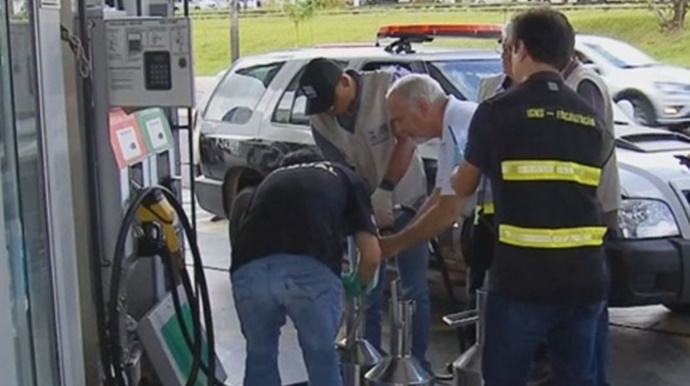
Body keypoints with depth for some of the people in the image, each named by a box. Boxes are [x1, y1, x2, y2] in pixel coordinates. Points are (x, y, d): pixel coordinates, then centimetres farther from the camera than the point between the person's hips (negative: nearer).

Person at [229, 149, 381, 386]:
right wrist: (357, 285, 41)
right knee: (321, 356, 21)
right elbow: (372, 255, 18)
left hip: (249, 271, 3)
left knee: (260, 355, 27)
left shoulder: (271, 180, 37)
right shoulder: (347, 179, 29)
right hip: (310, 270, -3)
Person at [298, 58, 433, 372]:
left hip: (407, 202, -2)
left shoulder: (389, 83, -18)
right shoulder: (320, 121, -11)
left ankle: (419, 363, 14)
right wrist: (365, 210, -20)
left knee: (415, 291, 1)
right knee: (368, 293, 4)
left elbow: (407, 140, -22)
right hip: (365, 208, 2)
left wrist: (385, 190, -29)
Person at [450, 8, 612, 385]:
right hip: (584, 279, 4)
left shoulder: (498, 111, -5)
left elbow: (462, 188, 7)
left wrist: (457, 173, 30)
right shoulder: (591, 118, 8)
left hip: (521, 279, -4)